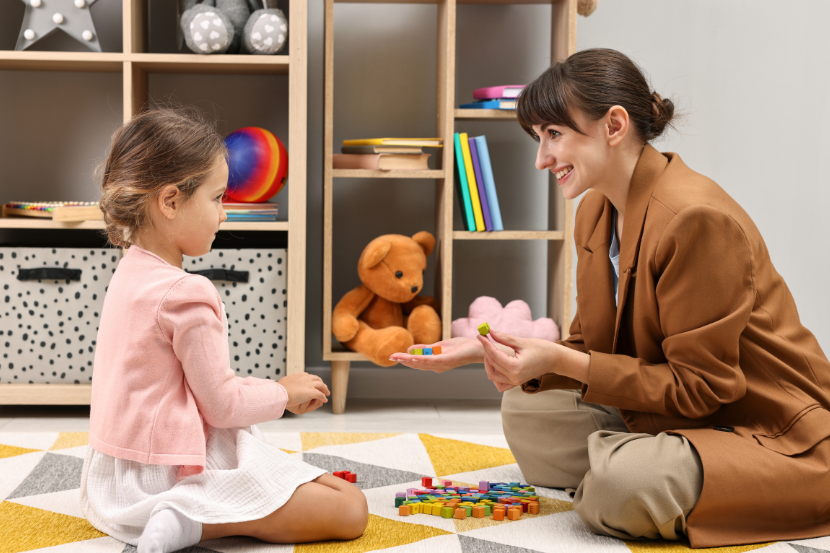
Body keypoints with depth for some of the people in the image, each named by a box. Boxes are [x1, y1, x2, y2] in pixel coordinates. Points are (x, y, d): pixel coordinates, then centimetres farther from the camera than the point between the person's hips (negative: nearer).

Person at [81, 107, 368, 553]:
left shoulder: (130, 272, 7)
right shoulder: (186, 295, -23)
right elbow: (222, 405, -17)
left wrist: (269, 389, 15)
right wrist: (283, 391, 0)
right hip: (173, 476, -10)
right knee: (351, 509, -11)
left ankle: (186, 517, 8)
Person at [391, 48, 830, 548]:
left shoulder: (694, 217, -26)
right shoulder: (595, 212, 3)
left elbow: (698, 386, -22)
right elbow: (592, 349, 6)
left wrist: (561, 361, -27)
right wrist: (483, 351, -8)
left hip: (776, 437, -8)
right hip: (672, 412, 9)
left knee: (621, 482, -32)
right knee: (525, 407, 4)